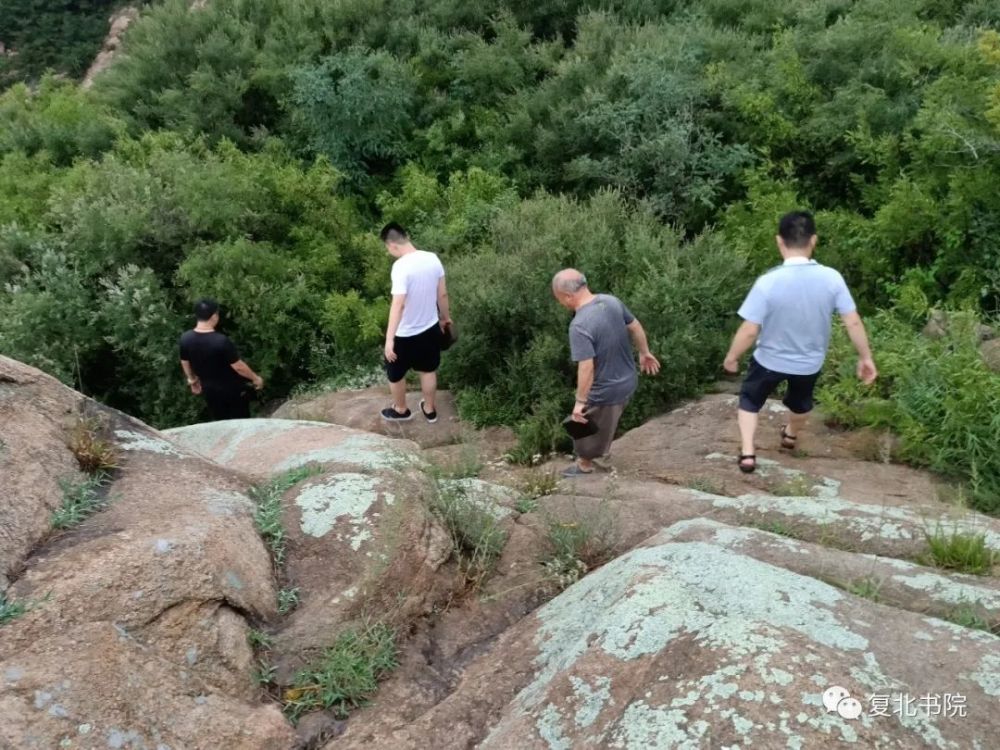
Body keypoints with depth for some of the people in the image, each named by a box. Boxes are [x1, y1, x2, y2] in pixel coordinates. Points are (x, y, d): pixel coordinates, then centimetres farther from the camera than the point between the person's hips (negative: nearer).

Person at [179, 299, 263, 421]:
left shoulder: (185, 339, -13)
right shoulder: (221, 341, -31)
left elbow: (185, 363, 4)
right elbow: (238, 366, -22)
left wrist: (192, 380, 22)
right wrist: (255, 378, -5)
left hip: (209, 389, 5)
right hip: (232, 389, -5)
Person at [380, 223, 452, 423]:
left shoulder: (401, 266, -26)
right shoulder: (432, 258, -7)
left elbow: (398, 304, -32)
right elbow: (442, 294, 3)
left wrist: (389, 339, -32)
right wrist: (445, 317, 20)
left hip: (405, 335, -6)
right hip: (431, 328, 6)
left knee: (395, 374, 19)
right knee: (428, 371, 25)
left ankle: (400, 410, 39)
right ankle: (429, 409, 41)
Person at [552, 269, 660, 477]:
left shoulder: (579, 326, -32)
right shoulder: (611, 301, -9)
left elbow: (586, 368, -33)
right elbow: (635, 327, 5)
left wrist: (580, 402, -21)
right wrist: (645, 353, 20)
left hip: (605, 391, -7)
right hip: (628, 380, 7)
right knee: (605, 423, 34)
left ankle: (584, 465, 44)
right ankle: (604, 448, 58)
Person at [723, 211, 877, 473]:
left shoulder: (768, 282, -28)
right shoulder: (831, 278, -19)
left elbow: (749, 331, -24)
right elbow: (853, 322, -14)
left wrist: (731, 357, -7)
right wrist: (865, 357, 0)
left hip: (770, 360, -3)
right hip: (810, 362, 3)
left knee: (750, 400, 23)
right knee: (800, 402, 32)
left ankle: (747, 453, 14)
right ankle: (791, 435, 58)